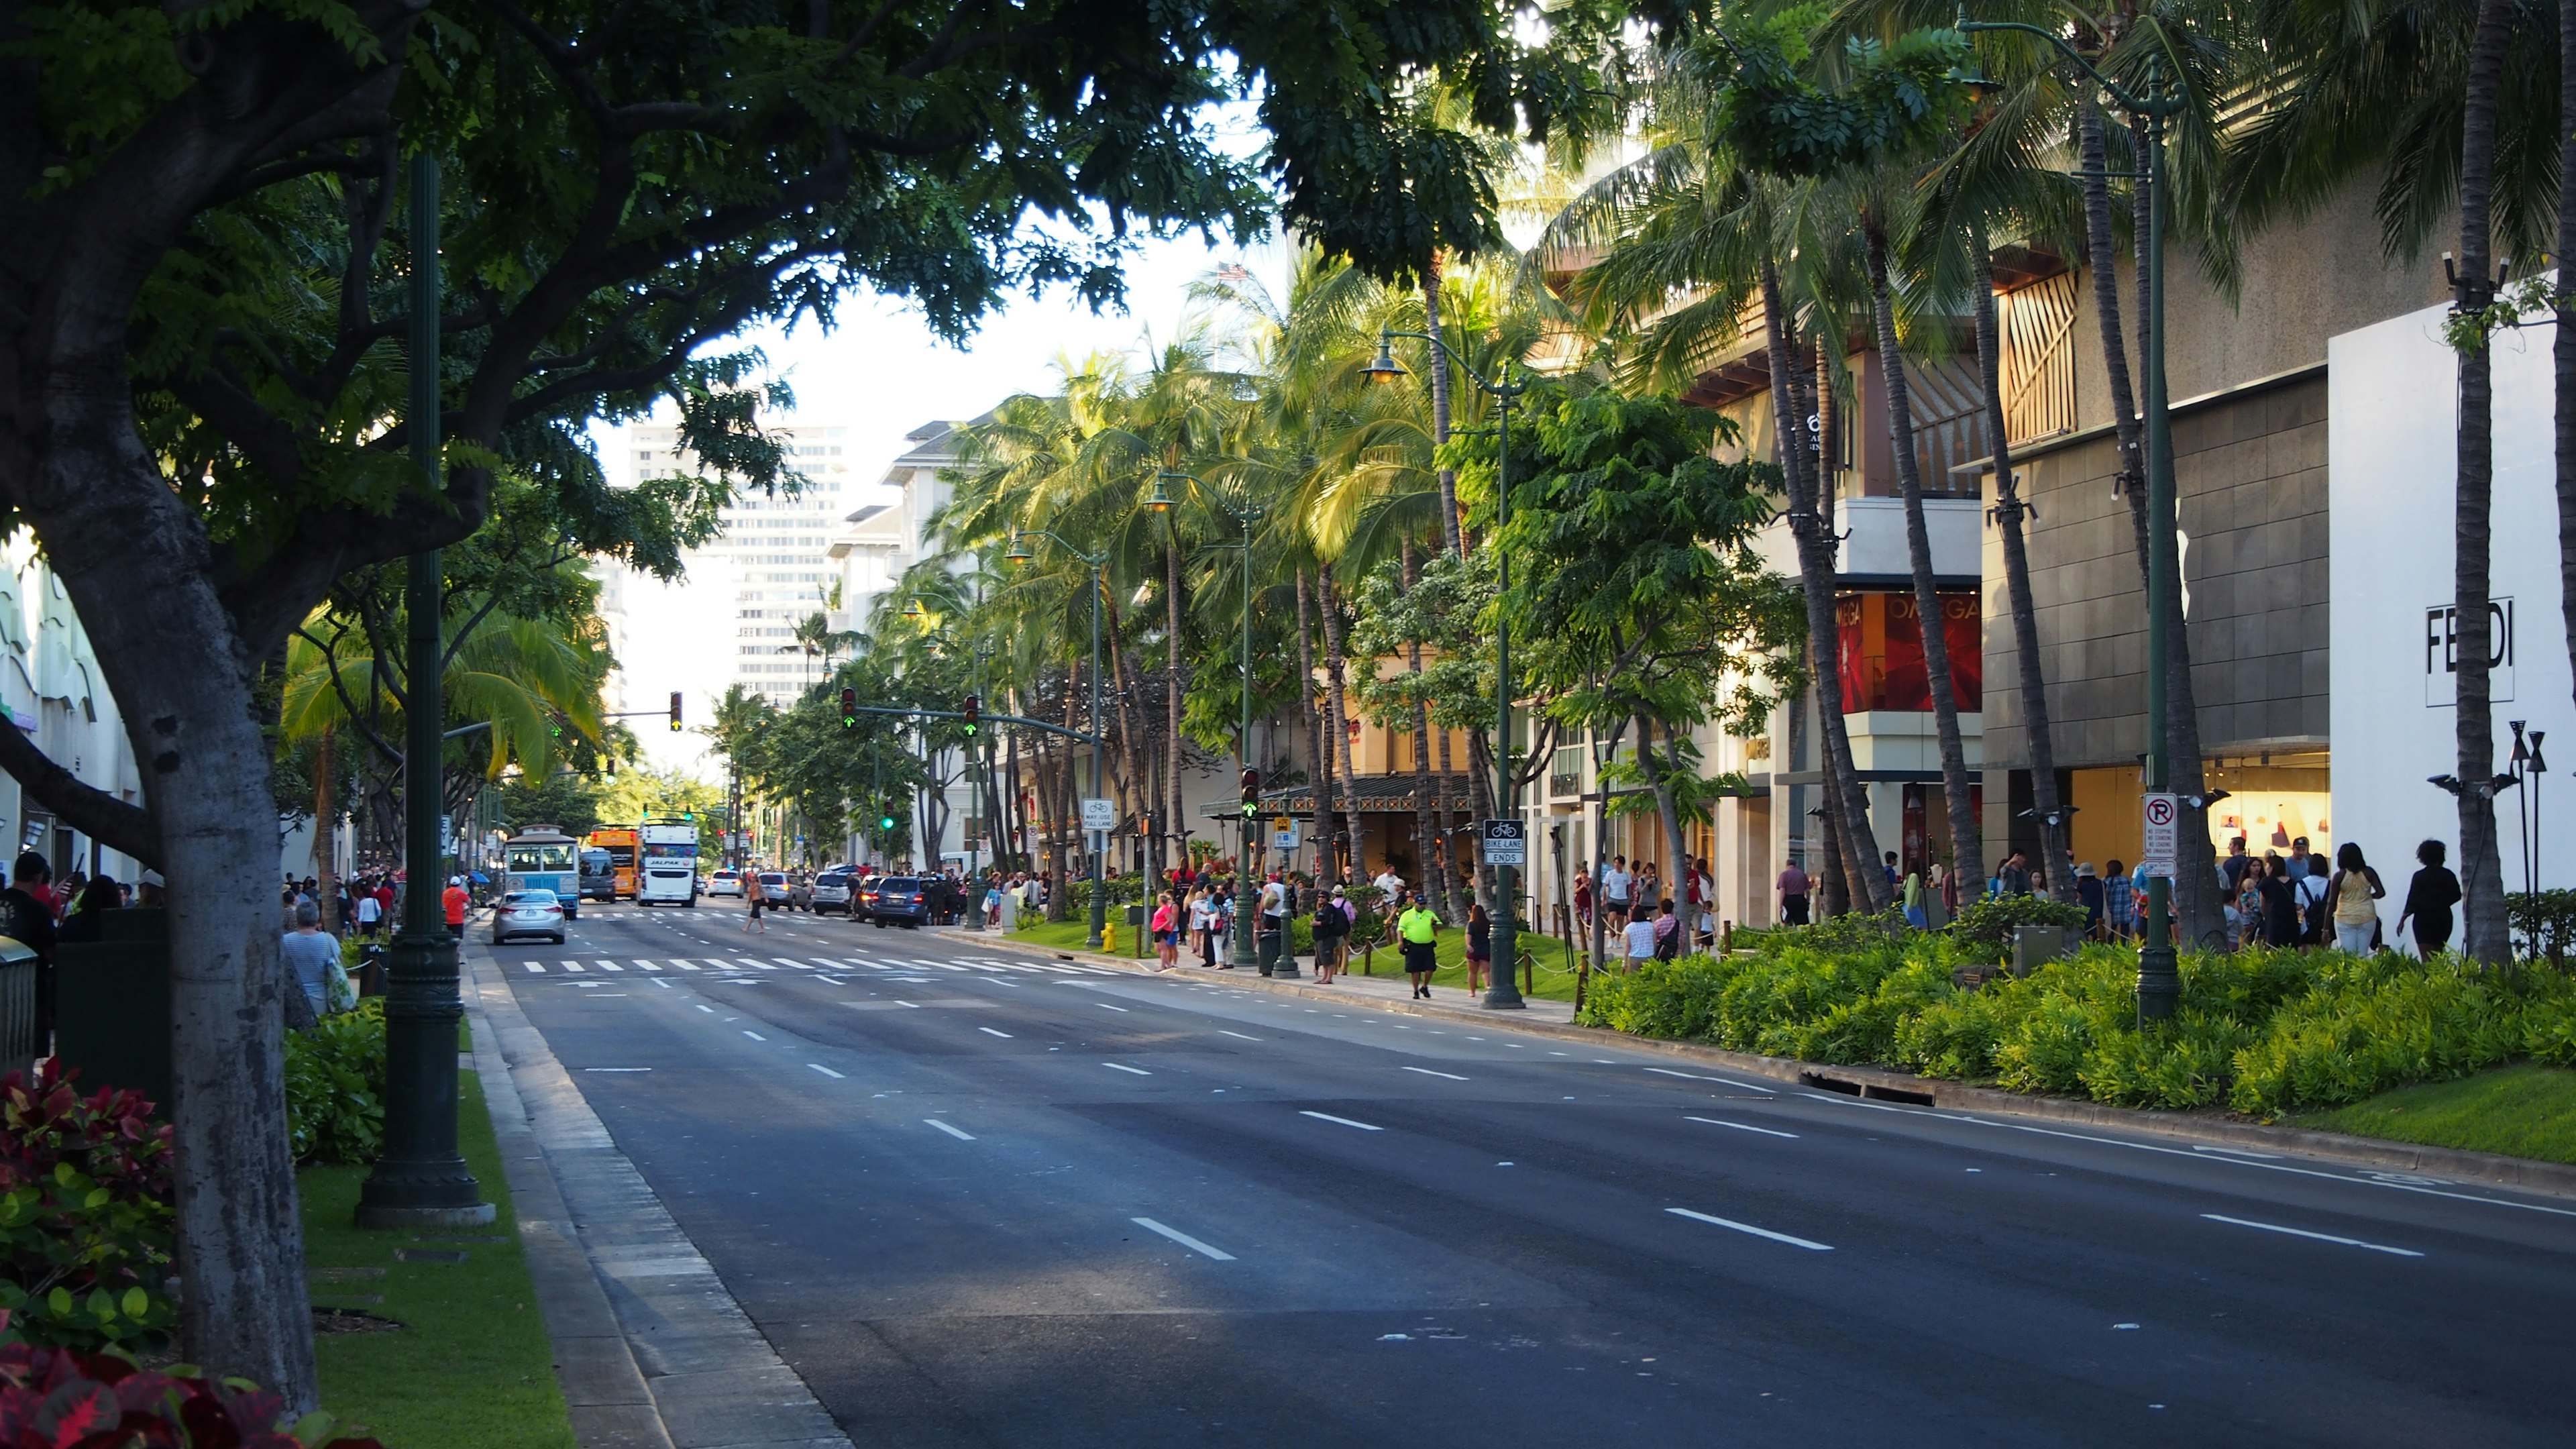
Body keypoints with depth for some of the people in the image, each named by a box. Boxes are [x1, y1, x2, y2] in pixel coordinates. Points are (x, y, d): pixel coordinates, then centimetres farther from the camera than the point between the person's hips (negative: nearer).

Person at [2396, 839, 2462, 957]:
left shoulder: (2420, 876, -7)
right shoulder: (2448, 875, 0)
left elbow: (2412, 900, -9)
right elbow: (2456, 896, 9)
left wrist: (2402, 919, -3)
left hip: (2424, 919, -3)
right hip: (2444, 919, 3)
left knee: (2427, 958, -6)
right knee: (2439, 956, 14)